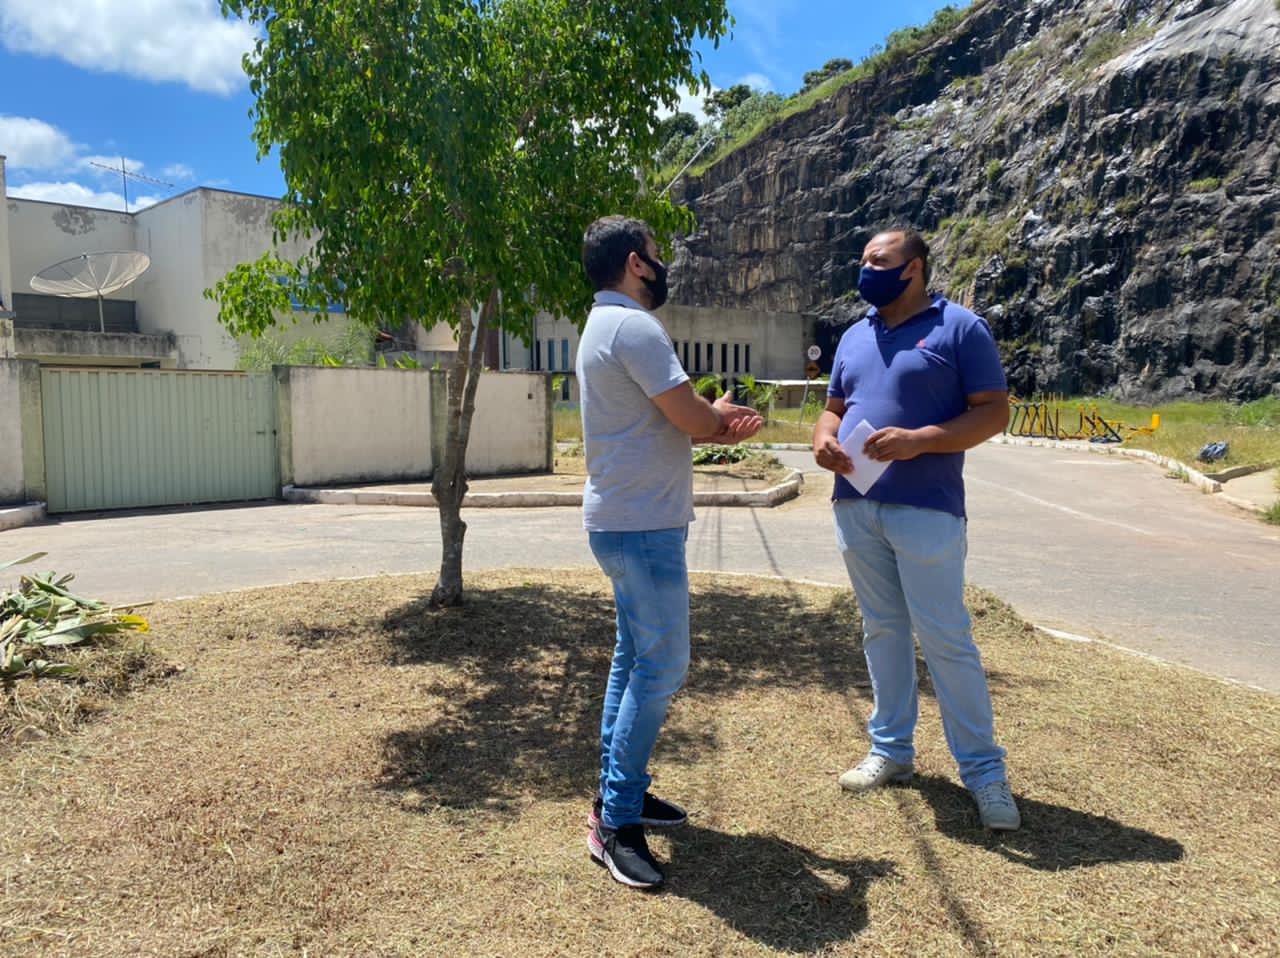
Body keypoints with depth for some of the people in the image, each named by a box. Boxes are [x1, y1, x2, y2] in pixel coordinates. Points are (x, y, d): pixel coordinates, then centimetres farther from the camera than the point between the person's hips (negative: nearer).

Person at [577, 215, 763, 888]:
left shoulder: (604, 327, 17)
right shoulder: (634, 327, -16)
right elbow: (694, 419, -18)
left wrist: (721, 426, -3)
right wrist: (725, 415, 4)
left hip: (622, 521, 11)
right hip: (644, 526, -11)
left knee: (634, 658, 16)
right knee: (662, 668, -6)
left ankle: (619, 790, 27)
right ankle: (616, 822, 1)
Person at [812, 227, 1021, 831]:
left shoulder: (959, 328, -3)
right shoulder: (855, 336, 16)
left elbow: (994, 412, -7)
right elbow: (834, 407, 22)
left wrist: (919, 440, -21)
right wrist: (824, 439, -2)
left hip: (925, 509, -6)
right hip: (856, 507, 6)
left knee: (945, 639, -3)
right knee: (881, 631, 14)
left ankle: (983, 770, 10)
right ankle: (891, 748, 26)